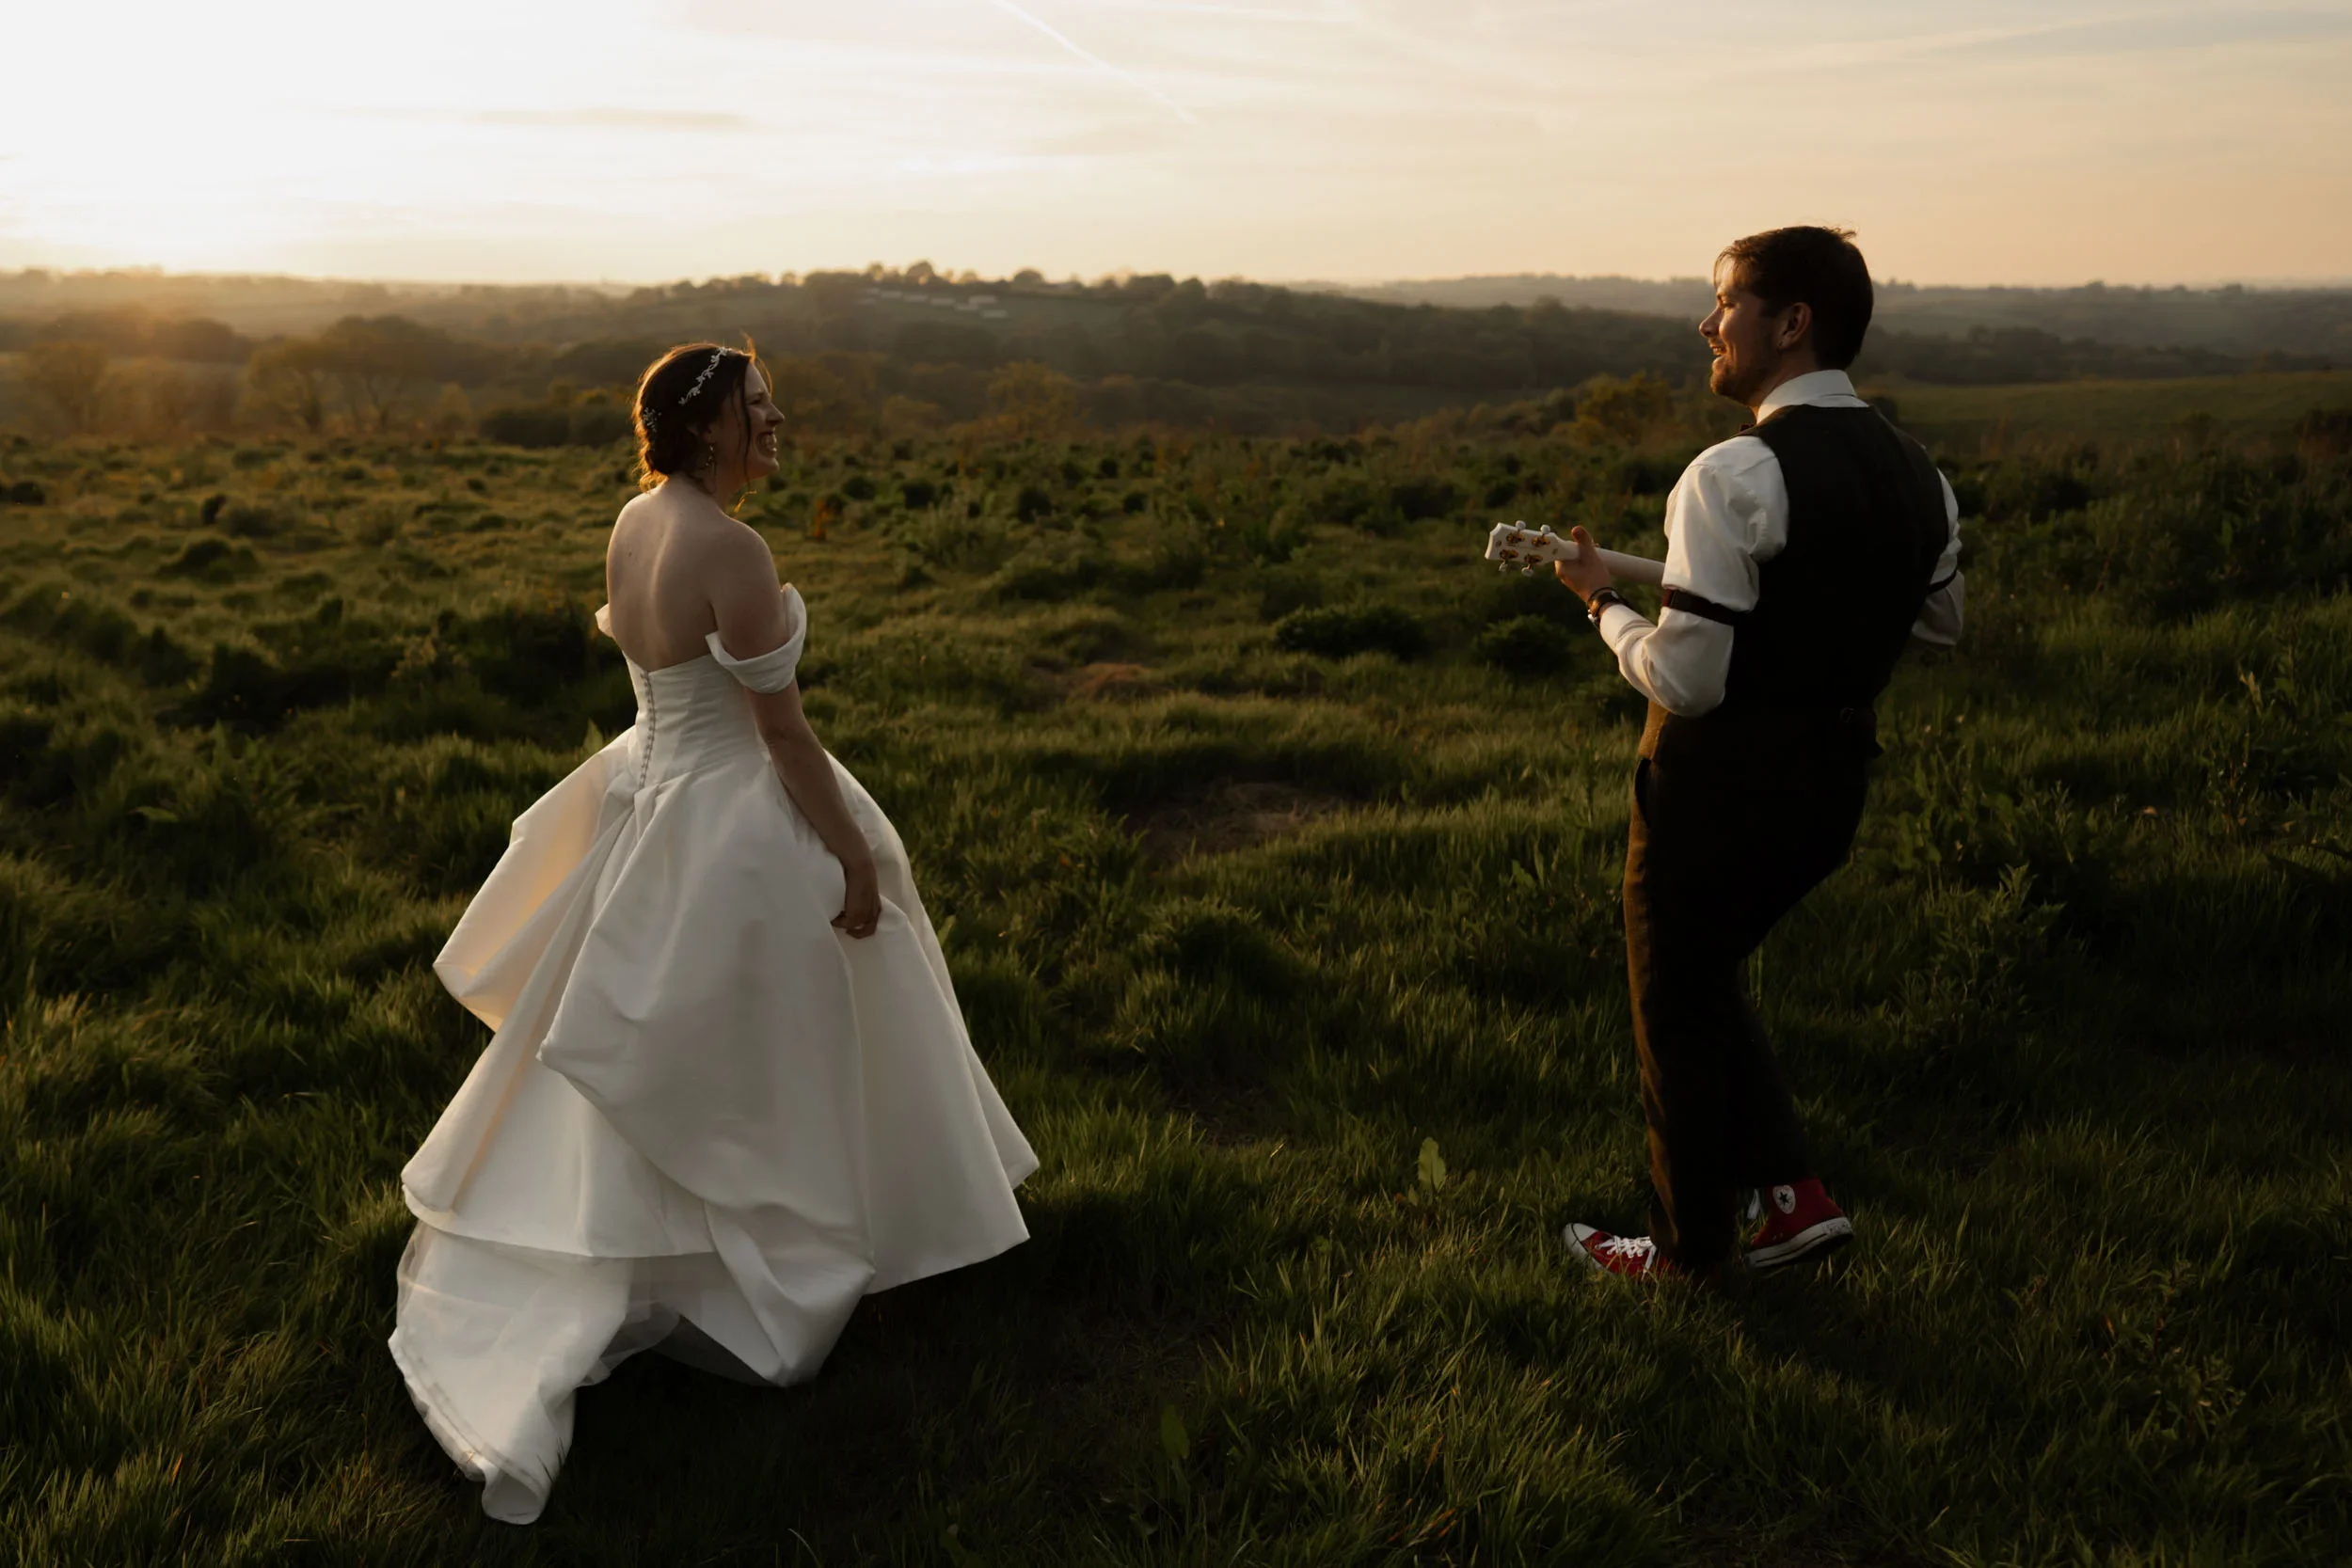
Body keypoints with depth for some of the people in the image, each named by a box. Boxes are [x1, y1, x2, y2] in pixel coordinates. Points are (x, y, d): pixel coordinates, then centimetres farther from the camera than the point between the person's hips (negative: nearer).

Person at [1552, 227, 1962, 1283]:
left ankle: (1690, 1252, 30)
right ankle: (1794, 1196, 24)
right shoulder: (1917, 474, 3)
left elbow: (1682, 680, -23)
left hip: (1718, 787, -7)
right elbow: (1940, 626, 18)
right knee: (1706, 982, 27)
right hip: (1834, 782, 7)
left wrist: (1603, 603, -7)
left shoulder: (1733, 475, -22)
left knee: (1675, 1009, 13)